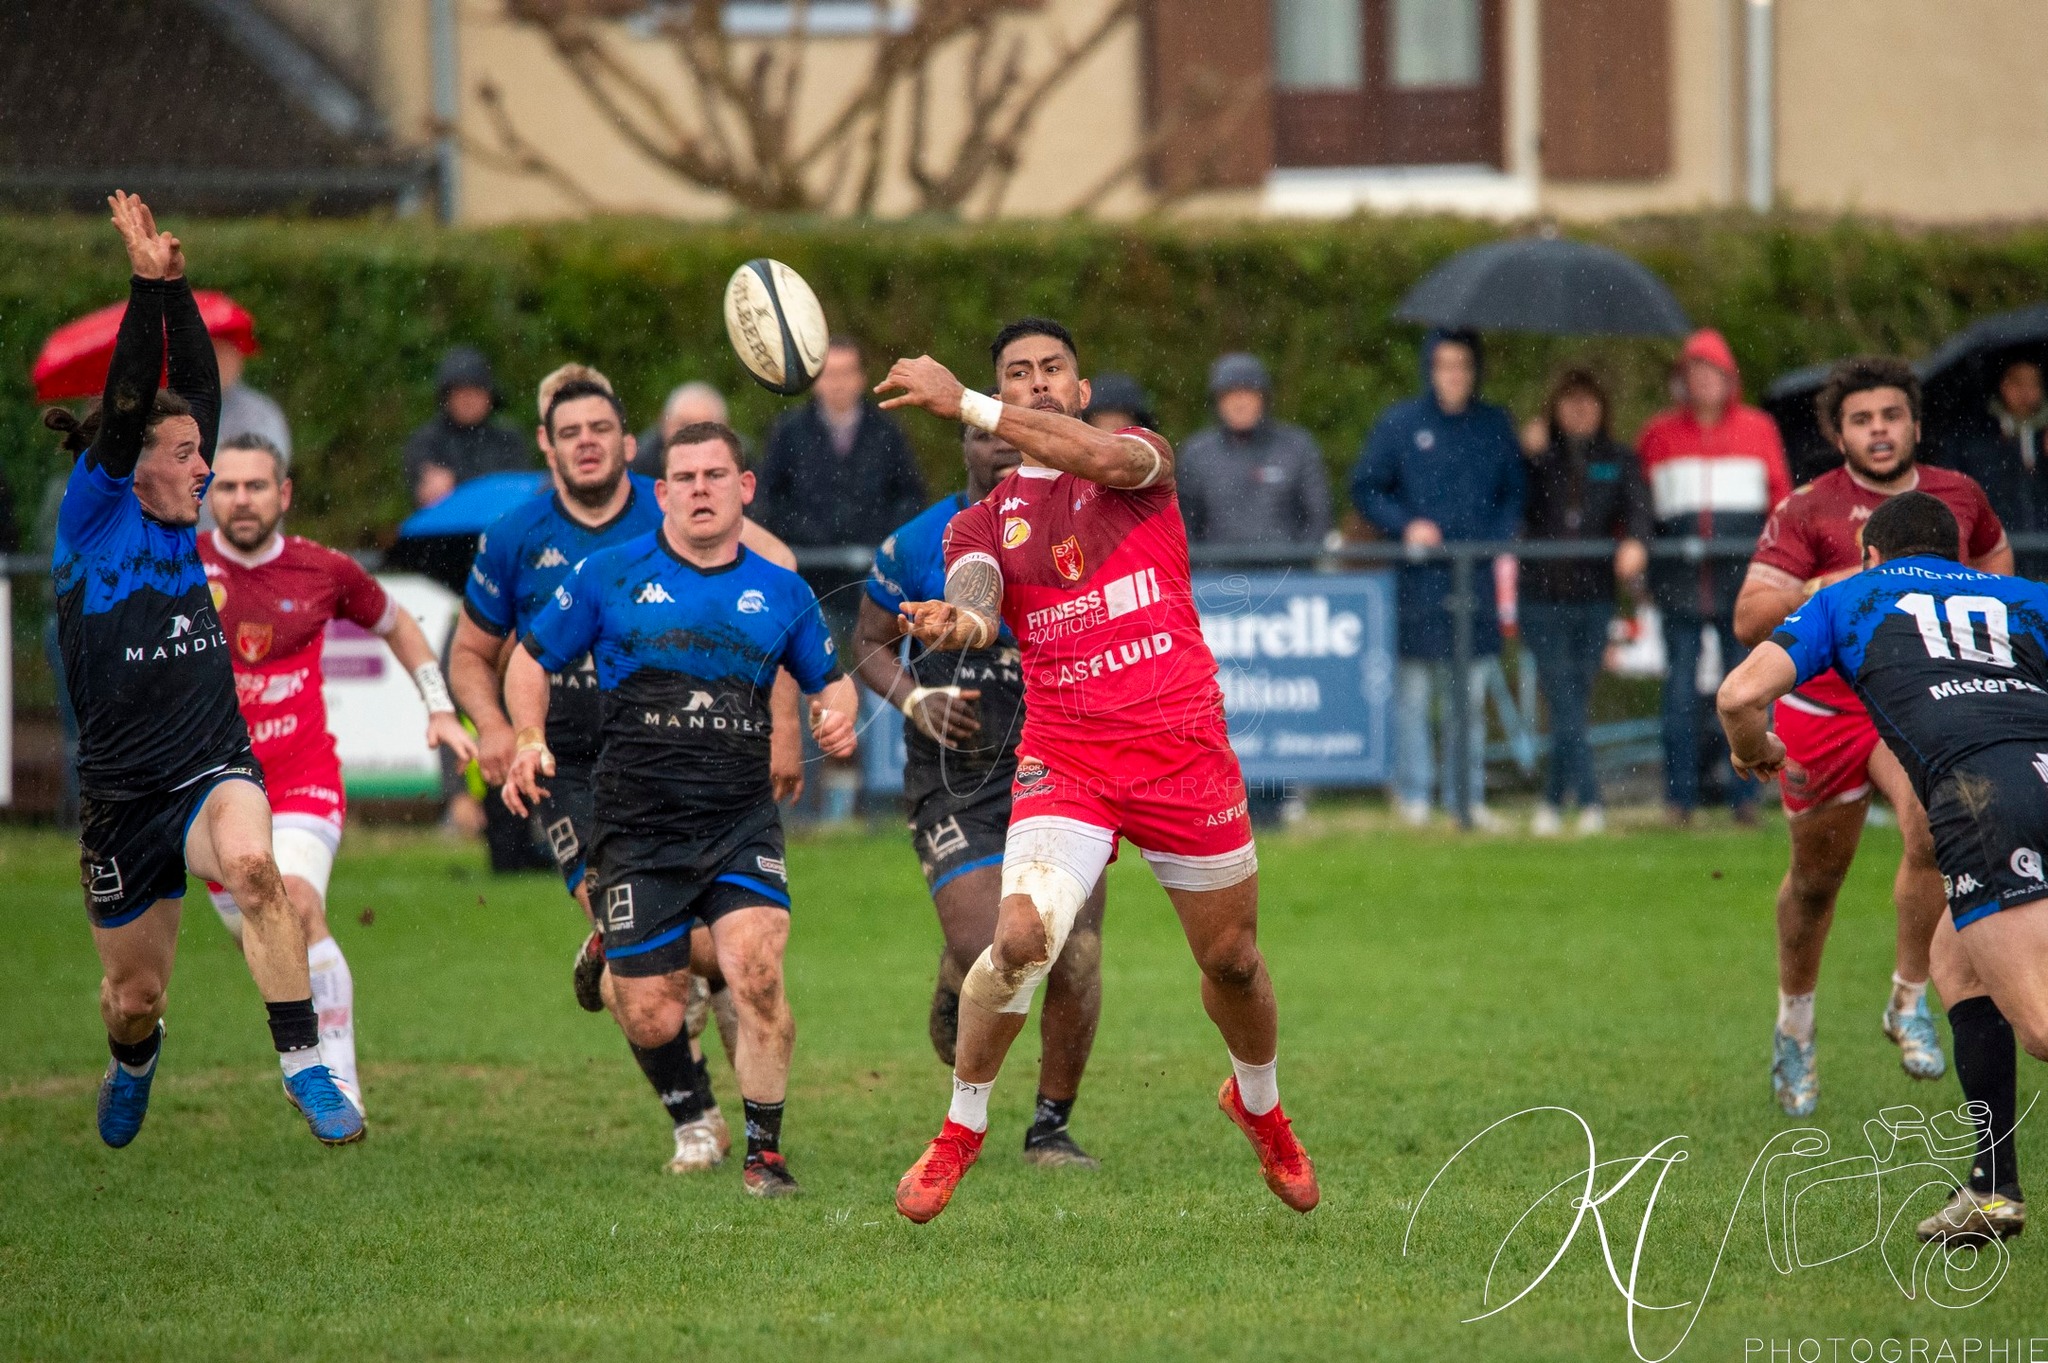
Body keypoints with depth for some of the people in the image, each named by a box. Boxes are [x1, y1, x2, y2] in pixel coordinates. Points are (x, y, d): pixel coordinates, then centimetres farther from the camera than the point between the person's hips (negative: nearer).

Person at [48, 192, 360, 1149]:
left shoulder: (178, 524, 7)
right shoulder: (91, 524, -5)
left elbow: (198, 391, 2)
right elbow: (124, 409, -17)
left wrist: (175, 290, -5)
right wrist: (146, 287, -22)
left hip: (215, 773, 2)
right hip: (123, 797, -2)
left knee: (250, 863, -34)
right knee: (135, 991, 11)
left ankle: (305, 1070, -33)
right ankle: (133, 1060, 50)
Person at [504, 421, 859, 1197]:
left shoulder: (781, 592, 8)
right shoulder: (609, 577, 3)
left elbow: (830, 681, 21)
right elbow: (532, 661, 11)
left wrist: (837, 717, -1)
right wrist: (529, 740, -5)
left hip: (742, 826, 0)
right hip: (637, 833, 0)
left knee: (757, 972, -22)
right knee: (650, 1019, -1)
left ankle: (765, 1149, -10)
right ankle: (691, 1122, 30)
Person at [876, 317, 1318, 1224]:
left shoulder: (1143, 457, 7)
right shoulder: (983, 522, 10)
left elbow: (1107, 459, -19)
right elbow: (975, 606, -11)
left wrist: (965, 405, -25)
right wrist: (956, 621, -37)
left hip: (1184, 748, 0)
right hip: (1064, 756, 0)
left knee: (1231, 959, 11)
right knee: (1022, 934, -23)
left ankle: (1258, 1106, 42)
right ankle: (960, 1132, -4)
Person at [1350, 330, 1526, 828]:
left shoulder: (1495, 426, 10)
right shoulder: (1399, 424, 2)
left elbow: (1515, 493, 15)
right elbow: (1365, 488, 6)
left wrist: (1499, 538, -2)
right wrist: (1404, 525, -8)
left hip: (1477, 578, 2)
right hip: (1419, 578, -2)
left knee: (1471, 693, 5)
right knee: (1413, 689, -3)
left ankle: (1468, 794, 9)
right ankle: (1413, 795, 3)